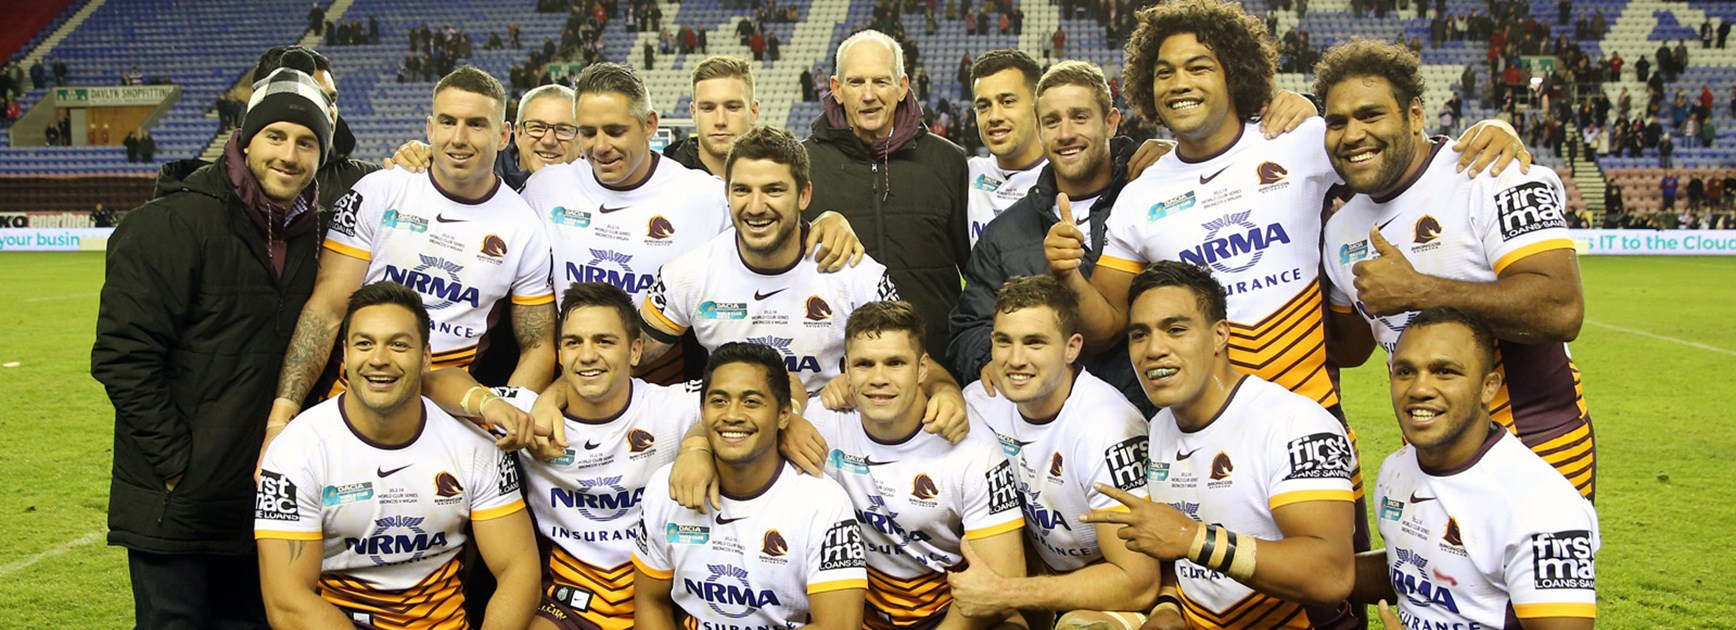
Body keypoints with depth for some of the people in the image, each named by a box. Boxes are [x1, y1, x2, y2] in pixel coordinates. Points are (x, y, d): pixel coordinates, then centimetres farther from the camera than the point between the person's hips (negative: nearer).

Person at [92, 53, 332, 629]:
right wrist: (176, 464, -17)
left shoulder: (311, 231, 7)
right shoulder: (174, 222, -13)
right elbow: (123, 355, -17)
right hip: (176, 505, -6)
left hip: (264, 502, 6)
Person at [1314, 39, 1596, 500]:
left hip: (1540, 453, -6)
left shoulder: (1491, 178, -15)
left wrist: (1414, 291, -23)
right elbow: (1350, 346, 22)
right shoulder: (1342, 229, 9)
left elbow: (1561, 310, -27)